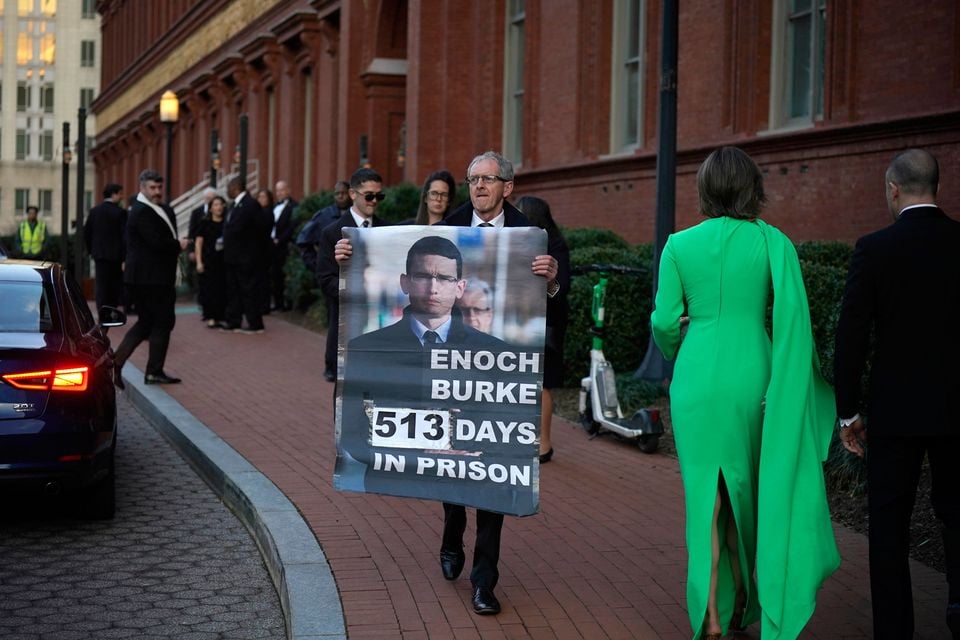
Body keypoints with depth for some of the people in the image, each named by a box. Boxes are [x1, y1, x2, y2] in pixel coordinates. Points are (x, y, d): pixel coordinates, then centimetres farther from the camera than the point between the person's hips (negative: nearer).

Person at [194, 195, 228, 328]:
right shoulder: (205, 223, 1)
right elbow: (199, 243, 1)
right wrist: (199, 262, -5)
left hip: (223, 260, 2)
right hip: (208, 260, -2)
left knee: (223, 288, 1)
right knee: (209, 289, -3)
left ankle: (222, 316, 8)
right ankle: (211, 318, 0)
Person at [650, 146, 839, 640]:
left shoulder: (679, 245, -2)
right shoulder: (774, 242, -3)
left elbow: (665, 321, 0)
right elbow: (793, 316, -11)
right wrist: (800, 379, -2)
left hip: (698, 377, 0)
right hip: (752, 377, 1)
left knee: (705, 493, 7)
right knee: (750, 488, 18)